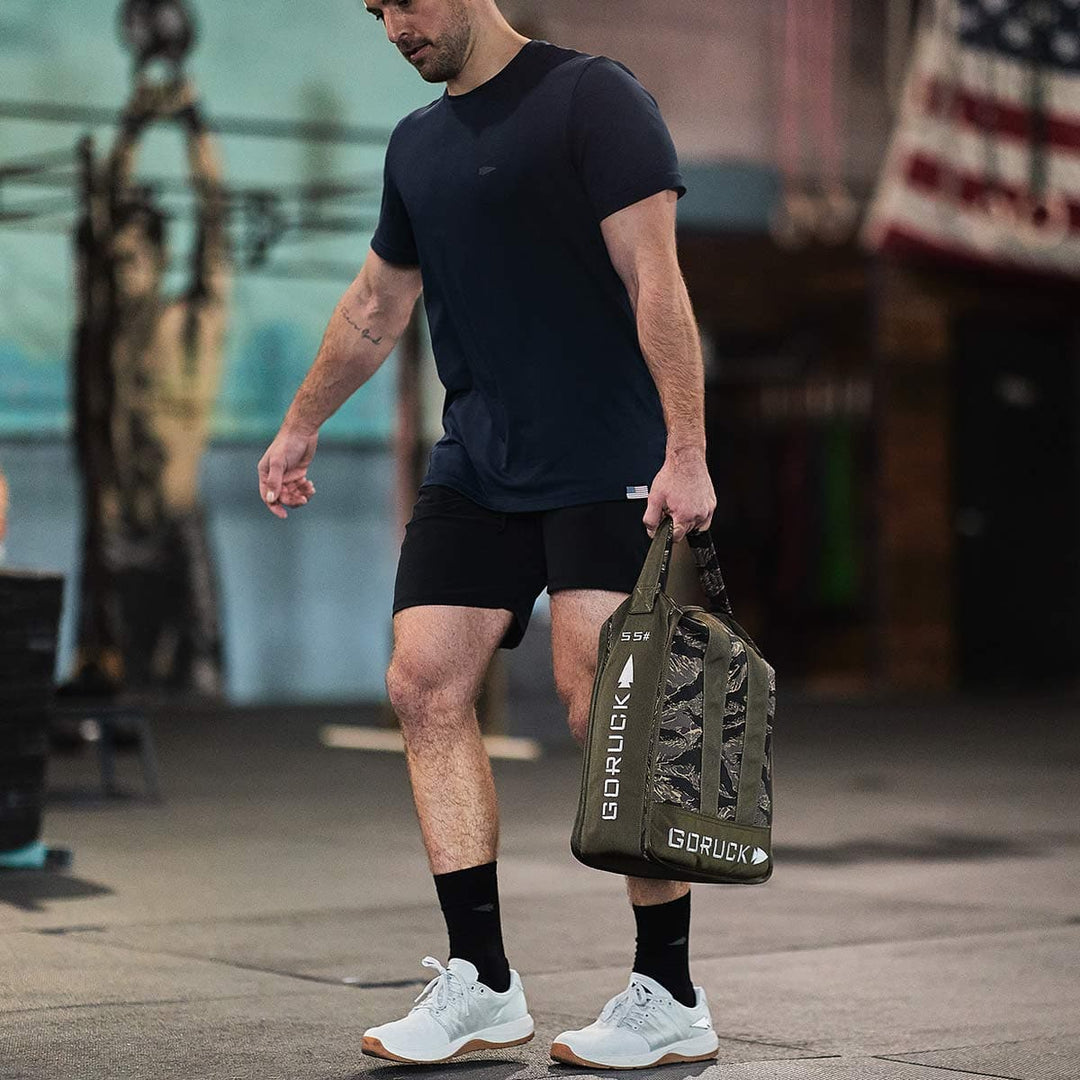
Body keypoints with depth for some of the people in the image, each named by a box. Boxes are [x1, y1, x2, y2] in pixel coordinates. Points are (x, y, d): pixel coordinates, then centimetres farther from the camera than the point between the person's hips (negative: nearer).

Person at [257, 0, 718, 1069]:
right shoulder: (415, 144, 16)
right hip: (475, 465, 7)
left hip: (606, 464, -7)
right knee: (425, 683, -3)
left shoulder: (589, 96, -6)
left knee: (602, 704, -12)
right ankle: (482, 984, 2)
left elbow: (653, 279, -13)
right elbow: (375, 305, 29)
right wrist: (301, 424, 34)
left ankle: (670, 1000, -2)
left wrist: (686, 451, -20)